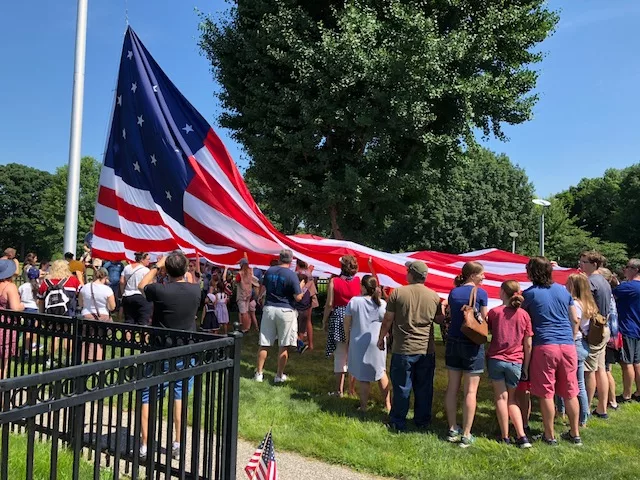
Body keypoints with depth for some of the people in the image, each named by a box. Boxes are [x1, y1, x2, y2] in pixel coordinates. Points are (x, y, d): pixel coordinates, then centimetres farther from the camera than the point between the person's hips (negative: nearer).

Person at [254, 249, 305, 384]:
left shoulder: (269, 271, 3)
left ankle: (259, 373, 16)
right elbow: (298, 297, -11)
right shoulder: (291, 275, -12)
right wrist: (301, 286, 6)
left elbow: (263, 288, 15)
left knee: (264, 344, 10)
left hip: (269, 308, 5)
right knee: (284, 346, 7)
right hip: (285, 311, -4)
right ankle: (279, 375, 13)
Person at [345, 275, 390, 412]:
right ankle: (388, 405, 25)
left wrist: (348, 338, 11)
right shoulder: (382, 304, -6)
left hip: (358, 344, -2)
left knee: (363, 376, 6)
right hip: (377, 343, 2)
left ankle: (363, 406, 11)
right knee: (381, 373, 18)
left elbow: (346, 324, -4)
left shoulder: (354, 301, -10)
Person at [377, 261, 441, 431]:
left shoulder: (398, 292, -10)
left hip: (403, 349, -3)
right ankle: (422, 422, 25)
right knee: (424, 388, 14)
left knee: (401, 387, 7)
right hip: (427, 350, 3)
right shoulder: (434, 296, -1)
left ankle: (398, 423, 16)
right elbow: (440, 320, 11)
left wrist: (381, 338, 8)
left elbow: (388, 320, -5)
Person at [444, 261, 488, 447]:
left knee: (452, 388, 11)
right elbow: (484, 320, -4)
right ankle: (466, 435, 4)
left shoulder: (453, 292, 7)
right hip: (472, 345, -5)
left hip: (453, 342, 5)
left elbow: (452, 315, 10)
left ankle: (453, 430, 19)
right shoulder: (481, 293, -7)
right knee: (470, 391, 1)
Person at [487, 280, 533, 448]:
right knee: (511, 399, 15)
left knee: (501, 397, 6)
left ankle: (505, 437, 9)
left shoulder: (494, 312, -5)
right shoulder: (524, 315, -1)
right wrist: (526, 367, 7)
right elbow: (528, 345, 1)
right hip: (515, 362, 2)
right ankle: (522, 436, 7)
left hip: (495, 359, -2)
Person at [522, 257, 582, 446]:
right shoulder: (563, 290, 9)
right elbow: (575, 320, 13)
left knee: (546, 394, 5)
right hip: (568, 345, 5)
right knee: (570, 393, 13)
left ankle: (550, 435, 14)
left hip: (544, 346, -5)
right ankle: (575, 433, 24)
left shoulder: (530, 294, -5)